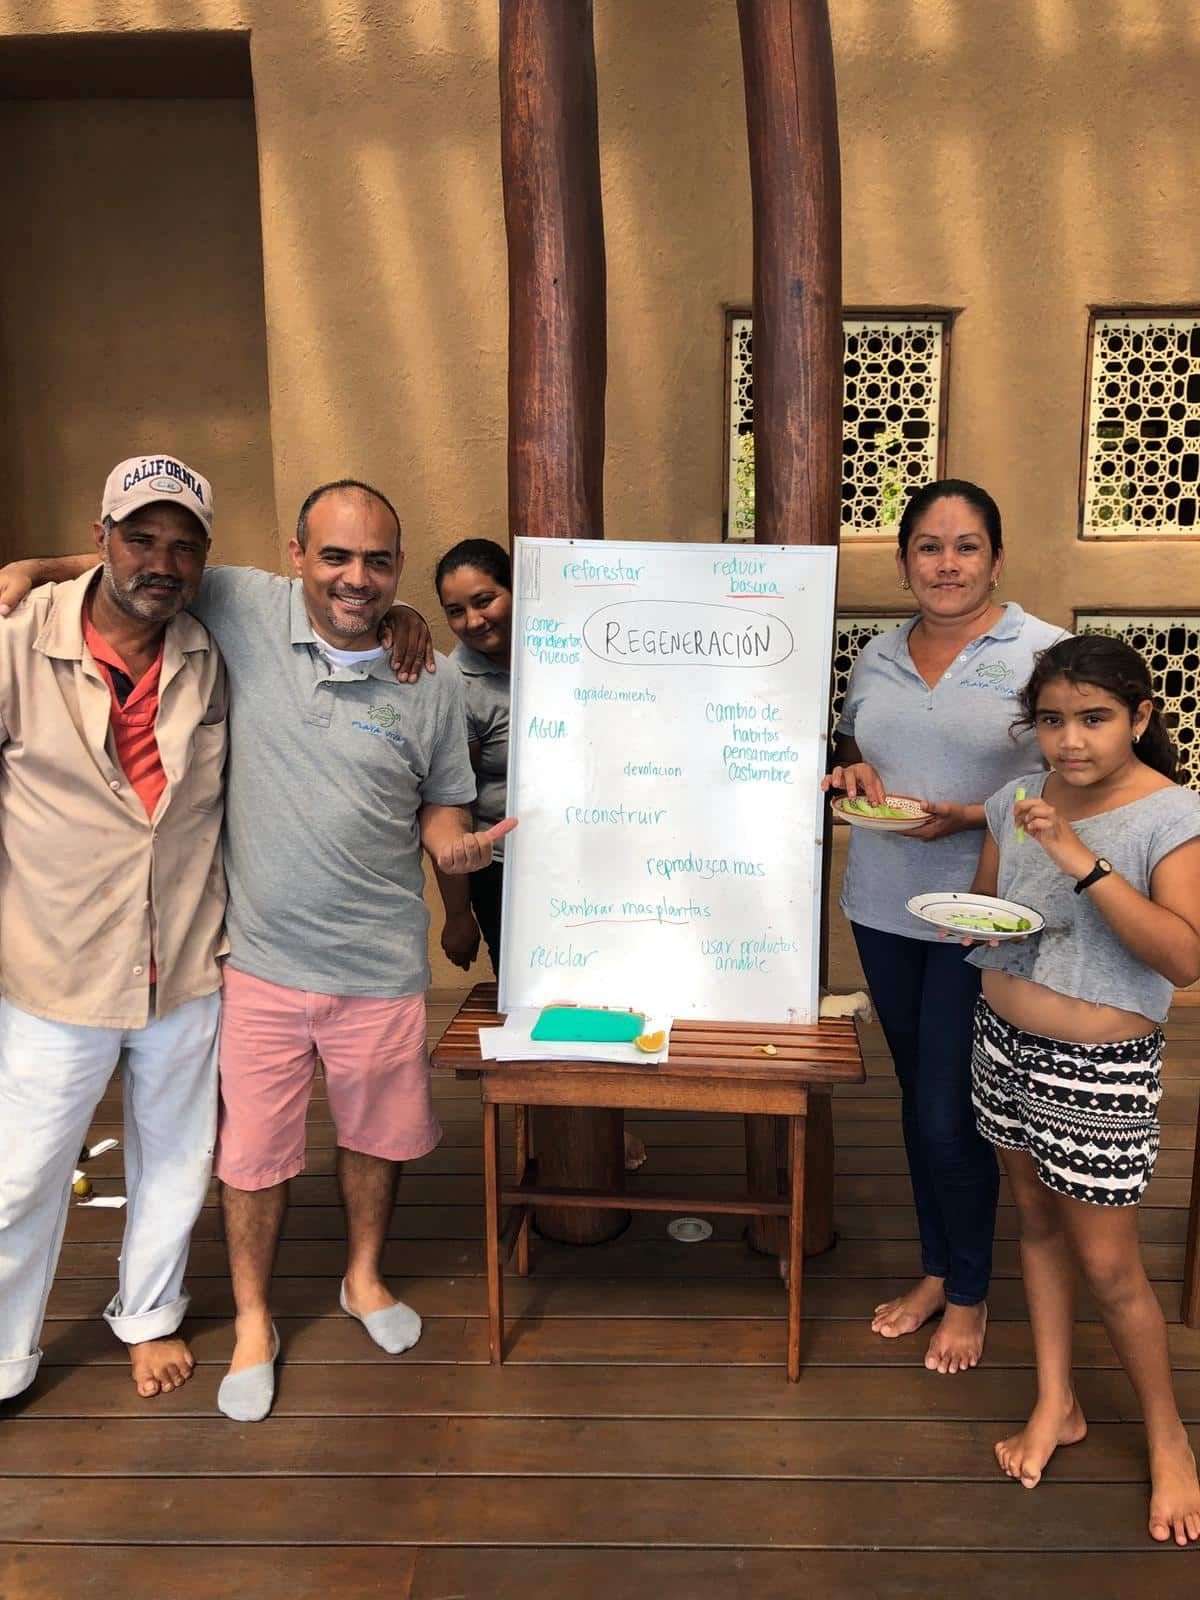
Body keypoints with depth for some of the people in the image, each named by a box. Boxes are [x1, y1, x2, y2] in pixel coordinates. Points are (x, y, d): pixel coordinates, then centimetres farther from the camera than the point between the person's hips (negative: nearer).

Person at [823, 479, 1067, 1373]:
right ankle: (935, 1271, 37)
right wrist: (856, 775, -2)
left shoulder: (1043, 653, -7)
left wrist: (973, 815, -21)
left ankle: (970, 1295, 26)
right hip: (883, 908, 5)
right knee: (918, 1096, 17)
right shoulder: (877, 658, 9)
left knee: (951, 1112, 1)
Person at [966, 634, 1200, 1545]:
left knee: (1107, 1265, 5)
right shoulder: (1018, 801, 0)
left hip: (1102, 1068, -5)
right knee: (1036, 1218, 18)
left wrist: (1084, 862, -33)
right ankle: (1056, 1404, 36)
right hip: (1006, 1043, 5)